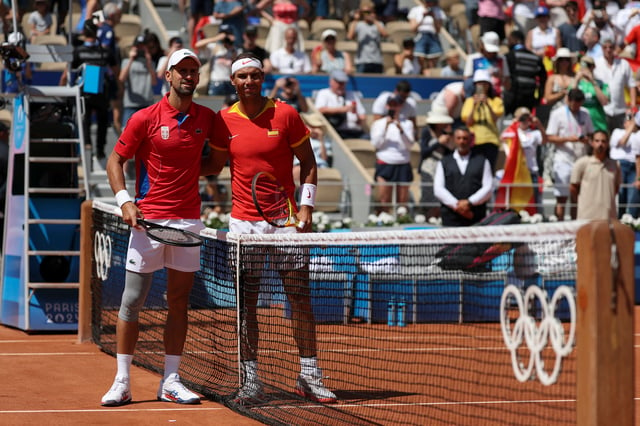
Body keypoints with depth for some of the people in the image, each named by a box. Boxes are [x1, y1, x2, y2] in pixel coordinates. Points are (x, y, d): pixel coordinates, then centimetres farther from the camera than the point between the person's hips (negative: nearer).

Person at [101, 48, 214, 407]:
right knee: (132, 301, -3)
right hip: (148, 220, -3)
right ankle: (122, 382, 4)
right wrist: (125, 200, -10)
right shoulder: (145, 118, -3)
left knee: (179, 302, 6)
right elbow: (116, 161, 2)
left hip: (189, 220, 3)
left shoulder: (207, 118, 7)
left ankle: (171, 381, 13)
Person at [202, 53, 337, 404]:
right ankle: (250, 380, 6)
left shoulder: (285, 115, -2)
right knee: (245, 303, 0)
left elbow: (308, 162, 4)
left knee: (300, 299, -1)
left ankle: (309, 376, 9)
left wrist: (306, 206, -5)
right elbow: (214, 164, 15)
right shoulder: (224, 121, 3)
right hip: (243, 223, 1)